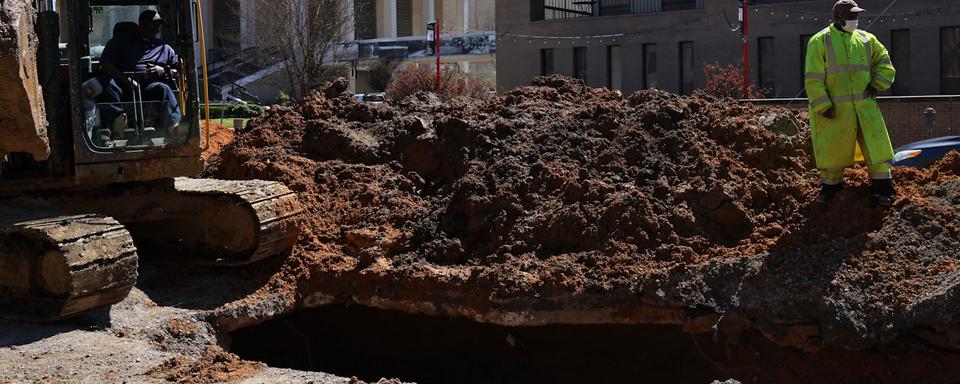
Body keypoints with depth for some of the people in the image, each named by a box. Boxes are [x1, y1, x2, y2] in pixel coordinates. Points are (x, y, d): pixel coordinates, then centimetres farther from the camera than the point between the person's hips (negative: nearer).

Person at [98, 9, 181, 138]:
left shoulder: (163, 48, 28)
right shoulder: (121, 40, 19)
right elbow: (105, 65, 6)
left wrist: (164, 70, 0)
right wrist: (126, 80, -12)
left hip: (149, 86, 1)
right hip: (122, 83, -1)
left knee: (163, 89, -34)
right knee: (109, 85, -35)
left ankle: (174, 125, -59)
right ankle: (118, 119, -61)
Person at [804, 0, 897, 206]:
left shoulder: (866, 39, 11)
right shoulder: (820, 42, -2)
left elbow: (884, 63, 22)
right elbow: (813, 79, -7)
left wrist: (877, 83, 4)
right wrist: (822, 106, -13)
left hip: (865, 106, 3)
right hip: (835, 108, -3)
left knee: (876, 146, -1)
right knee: (833, 149, 5)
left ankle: (882, 189, 7)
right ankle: (830, 185, 25)